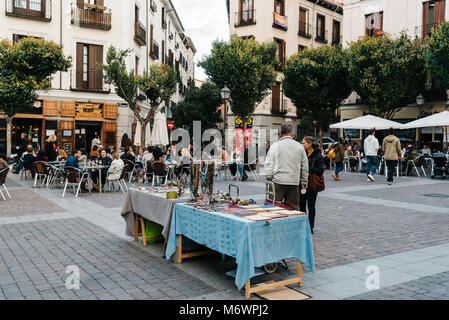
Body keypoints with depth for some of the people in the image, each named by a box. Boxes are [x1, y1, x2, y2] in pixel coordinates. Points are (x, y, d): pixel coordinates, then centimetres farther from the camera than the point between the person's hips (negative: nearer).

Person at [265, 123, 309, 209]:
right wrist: (304, 182, 22)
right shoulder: (299, 146, 8)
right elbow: (305, 166, 14)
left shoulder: (275, 146, 0)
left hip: (278, 182, -2)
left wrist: (269, 179, 7)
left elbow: (269, 164, 0)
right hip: (294, 182, 2)